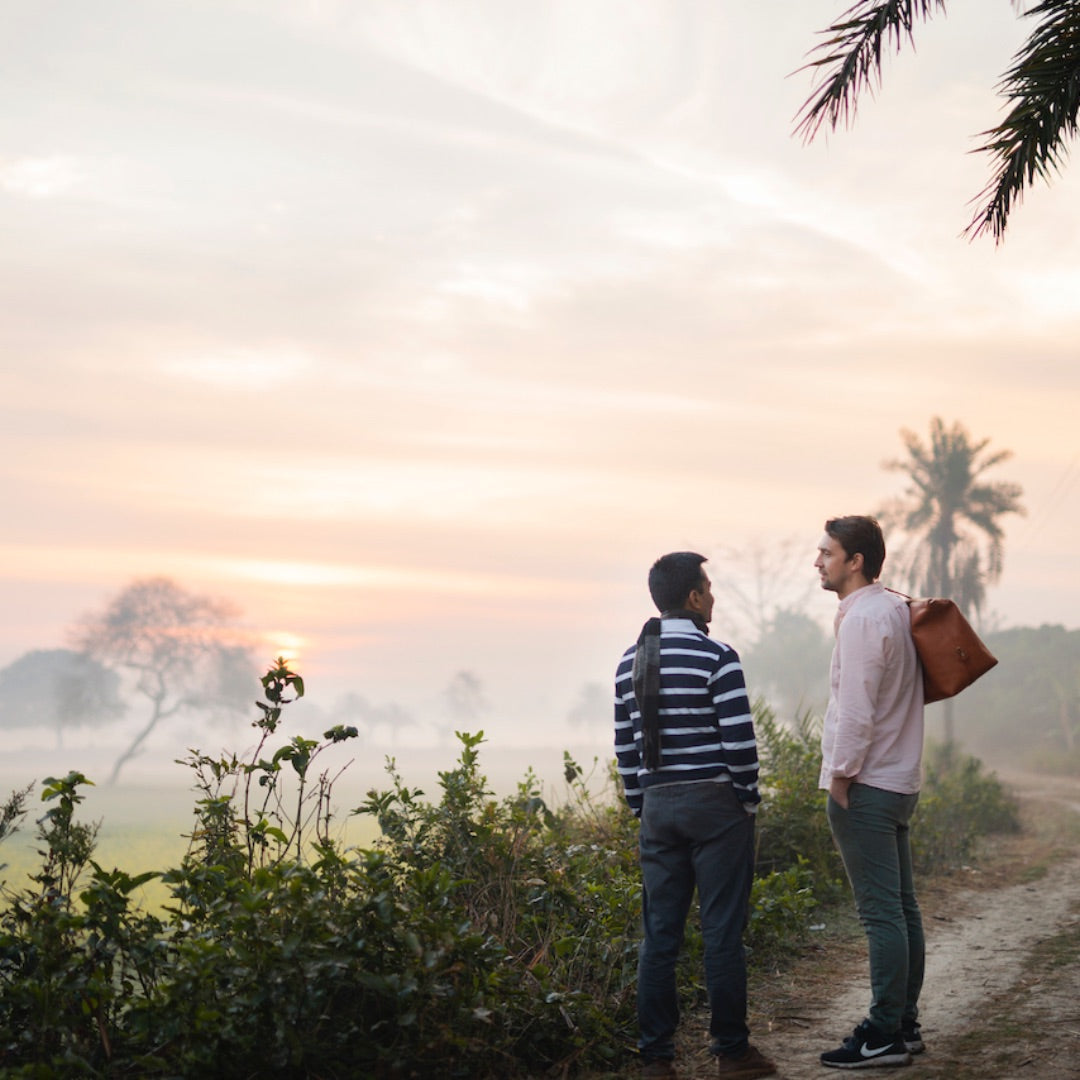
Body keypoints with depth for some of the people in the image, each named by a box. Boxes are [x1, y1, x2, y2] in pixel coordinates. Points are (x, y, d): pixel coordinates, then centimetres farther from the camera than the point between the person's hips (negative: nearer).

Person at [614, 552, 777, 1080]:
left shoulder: (630, 662, 9)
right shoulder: (716, 657, -10)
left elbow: (625, 745, 11)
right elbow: (738, 738, -13)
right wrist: (748, 799, 0)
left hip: (658, 805, 6)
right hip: (715, 803, -5)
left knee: (659, 934, 7)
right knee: (722, 931, 1)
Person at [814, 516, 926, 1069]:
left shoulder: (862, 619, -16)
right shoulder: (896, 609, 14)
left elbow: (857, 711, -20)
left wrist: (840, 777, -13)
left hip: (865, 786, -10)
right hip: (899, 781, 10)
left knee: (881, 912, -7)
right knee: (901, 907, 13)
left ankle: (884, 1035, -4)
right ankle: (904, 1023, 20)